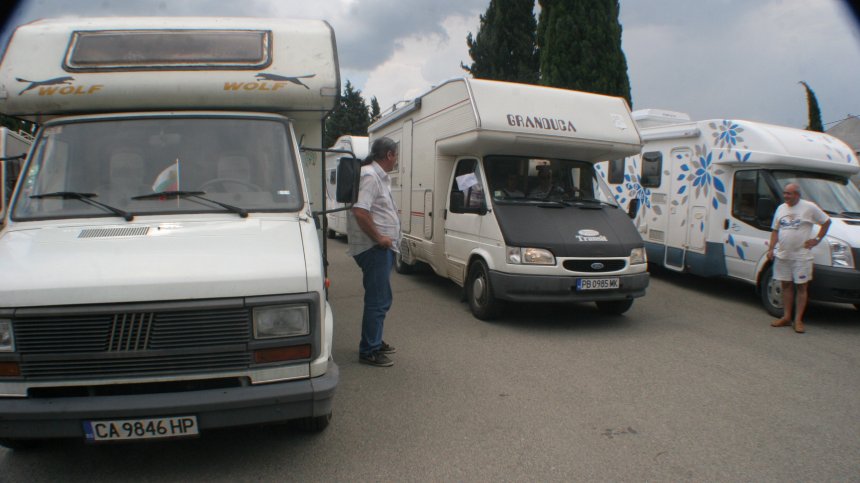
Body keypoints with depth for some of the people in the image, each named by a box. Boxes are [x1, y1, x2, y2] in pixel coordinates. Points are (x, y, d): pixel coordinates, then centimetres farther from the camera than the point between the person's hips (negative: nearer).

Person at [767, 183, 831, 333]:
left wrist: (817, 240, -3)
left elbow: (826, 222, 4)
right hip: (782, 255, 5)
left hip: (801, 256, -5)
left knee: (801, 287, 0)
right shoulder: (781, 208, 9)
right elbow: (775, 230, 13)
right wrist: (771, 249, 5)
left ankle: (798, 320, 3)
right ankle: (786, 317, 15)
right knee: (786, 286, 9)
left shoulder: (809, 207, -5)